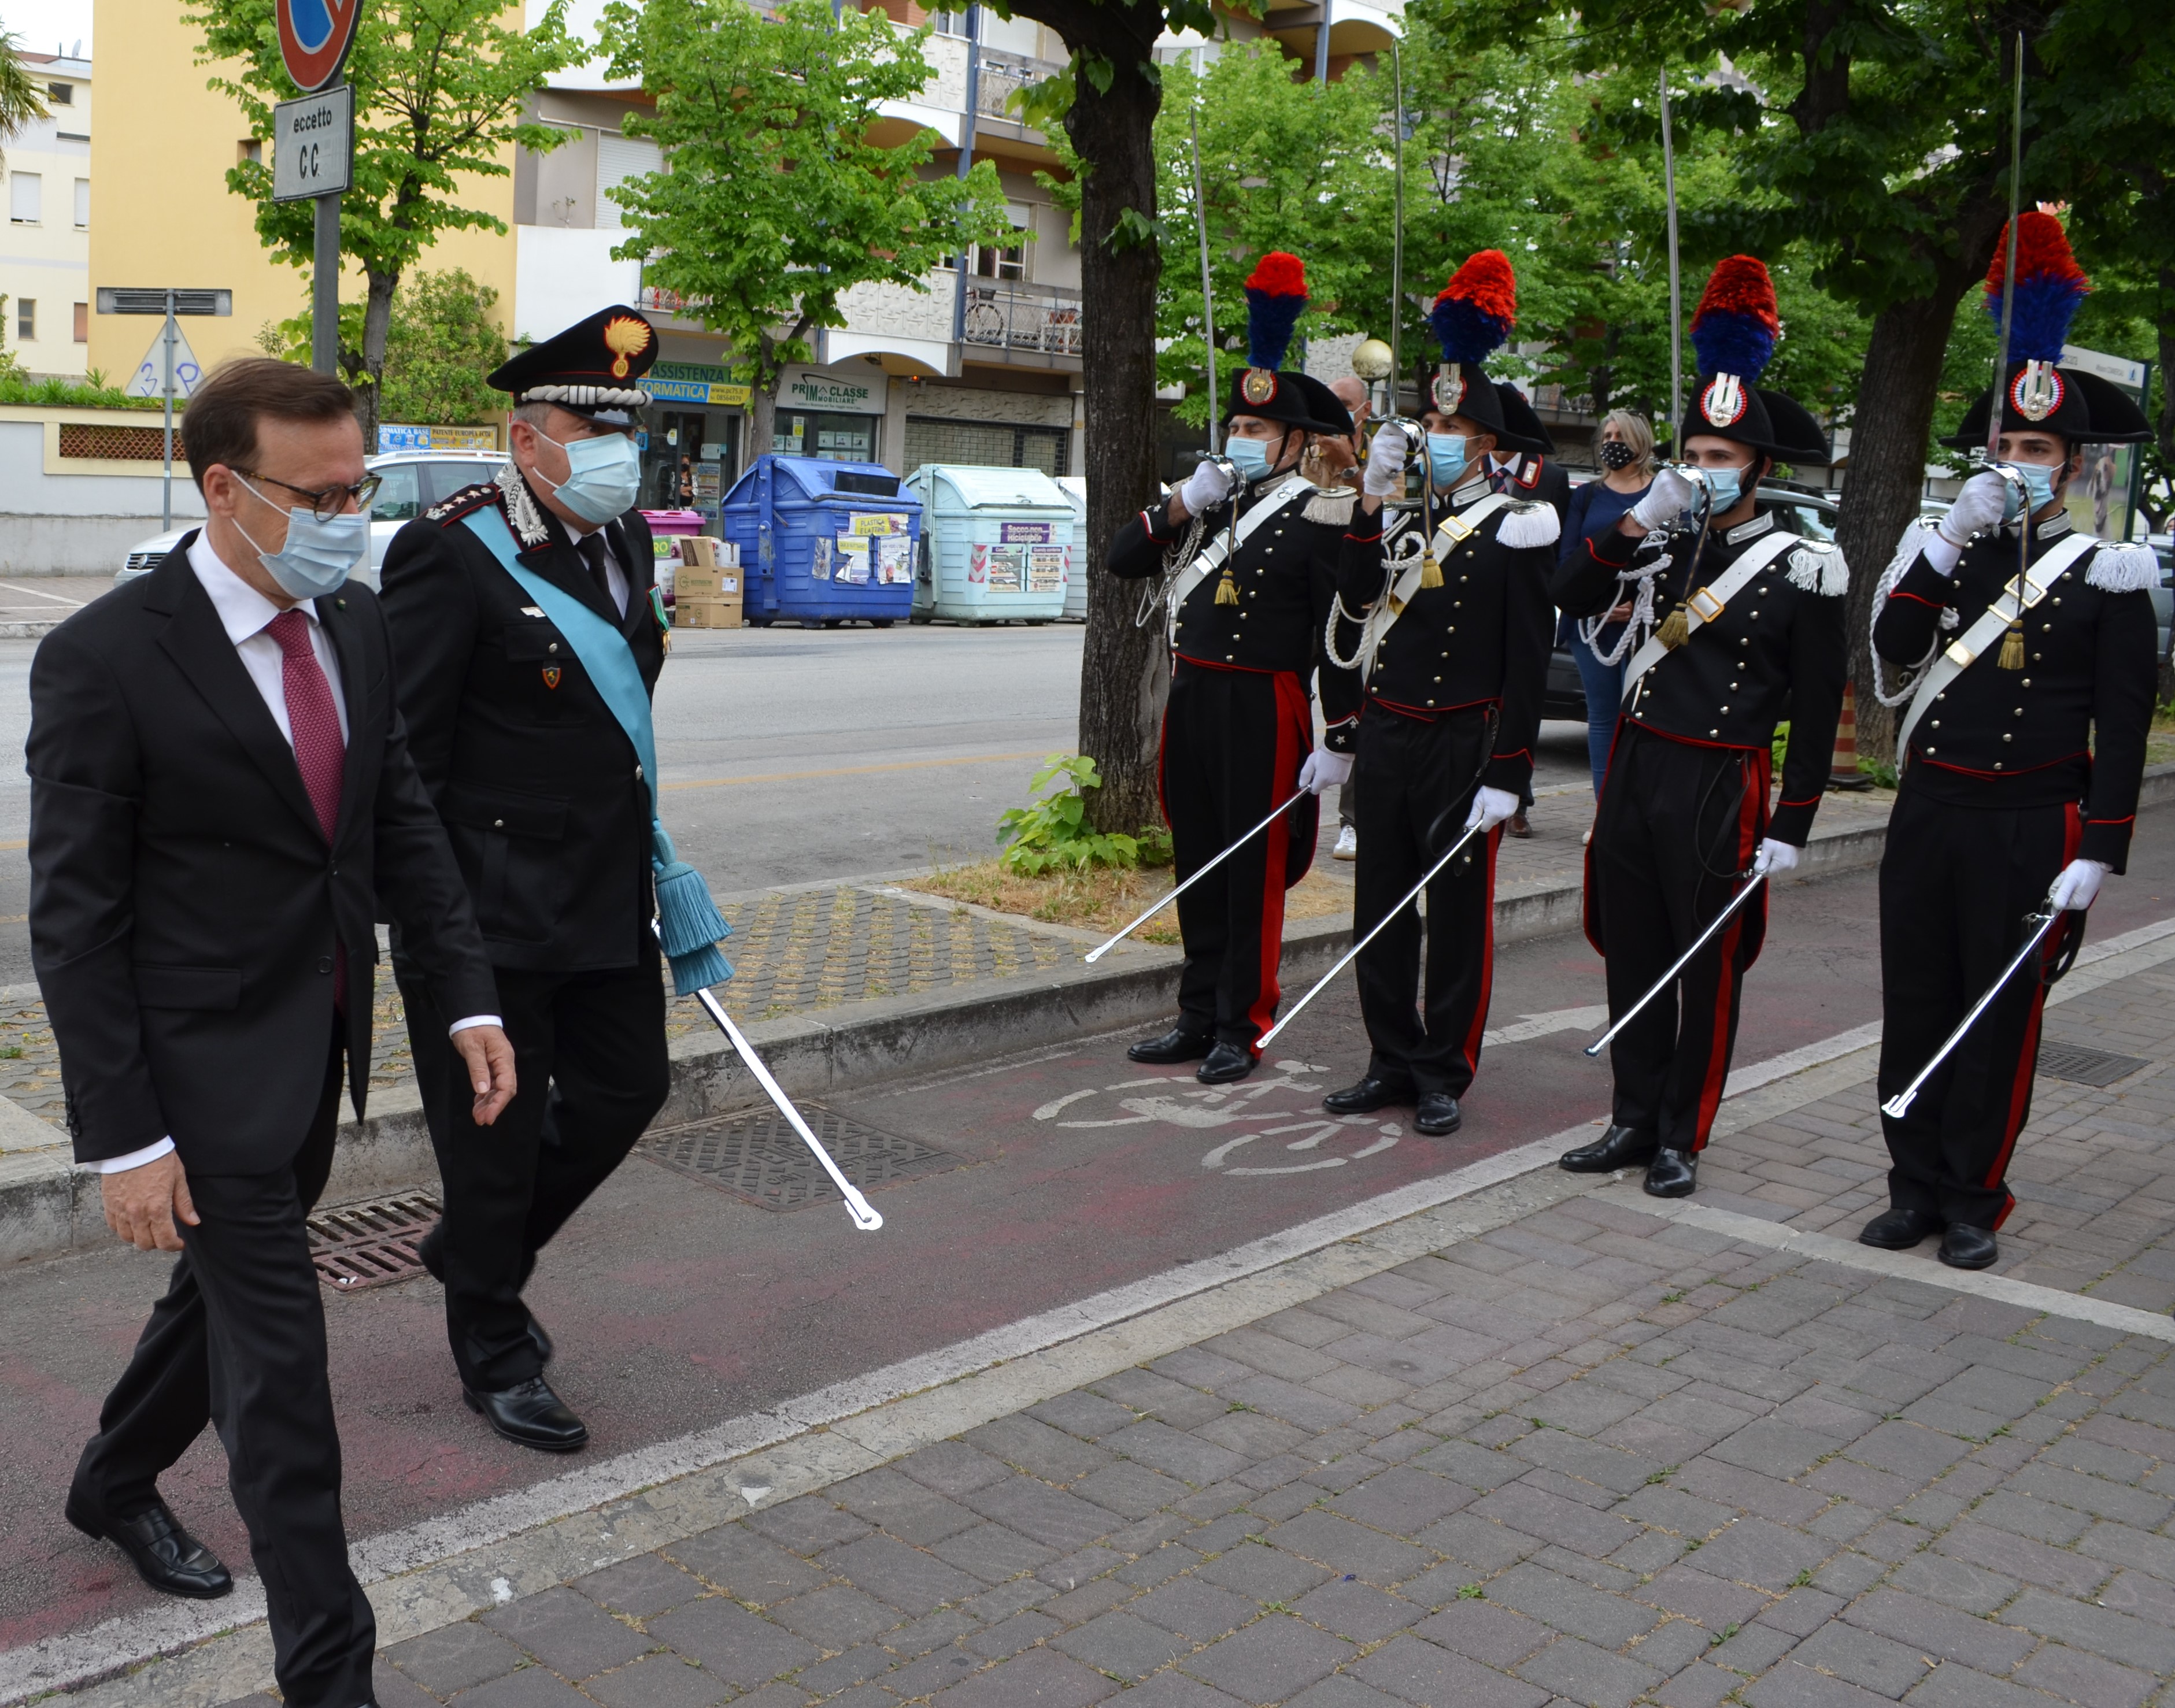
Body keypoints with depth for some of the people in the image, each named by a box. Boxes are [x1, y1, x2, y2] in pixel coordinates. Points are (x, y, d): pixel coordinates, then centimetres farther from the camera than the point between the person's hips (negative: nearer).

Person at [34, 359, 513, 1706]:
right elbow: (75, 919, -16)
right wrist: (123, 1138, -17)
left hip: (317, 1054, 7)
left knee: (226, 1288, 25)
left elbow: (404, 823, 8)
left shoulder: (356, 625, 1)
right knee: (279, 1366, -1)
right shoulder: (105, 659, -19)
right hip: (205, 1072, -7)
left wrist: (470, 997, 0)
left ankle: (116, 1484, 52)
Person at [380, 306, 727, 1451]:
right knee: (495, 1131, 7)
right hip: (494, 913, -8)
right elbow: (403, 757, -16)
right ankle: (496, 1359, 27)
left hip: (607, 898, 8)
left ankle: (474, 1250, 40)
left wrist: (653, 854, 17)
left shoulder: (623, 536, 8)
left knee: (626, 1089, 16)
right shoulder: (450, 553, -16)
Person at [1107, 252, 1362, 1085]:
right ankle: (1199, 1017, 24)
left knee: (1255, 873, 1)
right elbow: (1123, 561, 9)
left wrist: (1338, 741, -13)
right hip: (1191, 700, 7)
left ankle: (1241, 1029, 11)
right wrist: (1181, 505, -5)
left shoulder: (1320, 517, -7)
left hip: (1264, 711, -6)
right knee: (1198, 867, 13)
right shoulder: (1206, 499, 12)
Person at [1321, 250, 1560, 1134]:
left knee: (1457, 913, 4)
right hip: (1385, 735, 6)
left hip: (1463, 744, -5)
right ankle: (1392, 1061, 22)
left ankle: (1444, 1075, 15)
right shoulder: (1400, 515, 12)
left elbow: (1527, 663, -9)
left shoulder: (1517, 528, -6)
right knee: (1380, 907, 10)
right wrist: (1373, 502, -8)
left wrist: (1505, 777, -13)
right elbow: (1353, 602, -3)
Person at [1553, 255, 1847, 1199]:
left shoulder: (1803, 571, -5)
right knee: (1633, 959, 11)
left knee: (1707, 970, 5)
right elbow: (1571, 595, 0)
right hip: (1634, 769, 5)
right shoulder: (1664, 544, 9)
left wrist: (1790, 827, -7)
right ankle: (1633, 1119, 24)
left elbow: (1818, 711, -5)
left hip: (1720, 787, -5)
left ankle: (1680, 1137, 18)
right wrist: (1641, 516, -9)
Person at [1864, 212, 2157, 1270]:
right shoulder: (1943, 549, 9)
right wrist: (1953, 539, -15)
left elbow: (2122, 730, -4)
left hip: (2030, 823, -3)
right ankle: (1915, 1185, 21)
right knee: (1915, 1004, 8)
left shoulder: (2106, 576, -1)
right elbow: (1893, 647, -8)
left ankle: (1974, 1199, 18)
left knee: (1999, 1019, 4)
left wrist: (2098, 855, -10)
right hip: (1927, 812, 3)